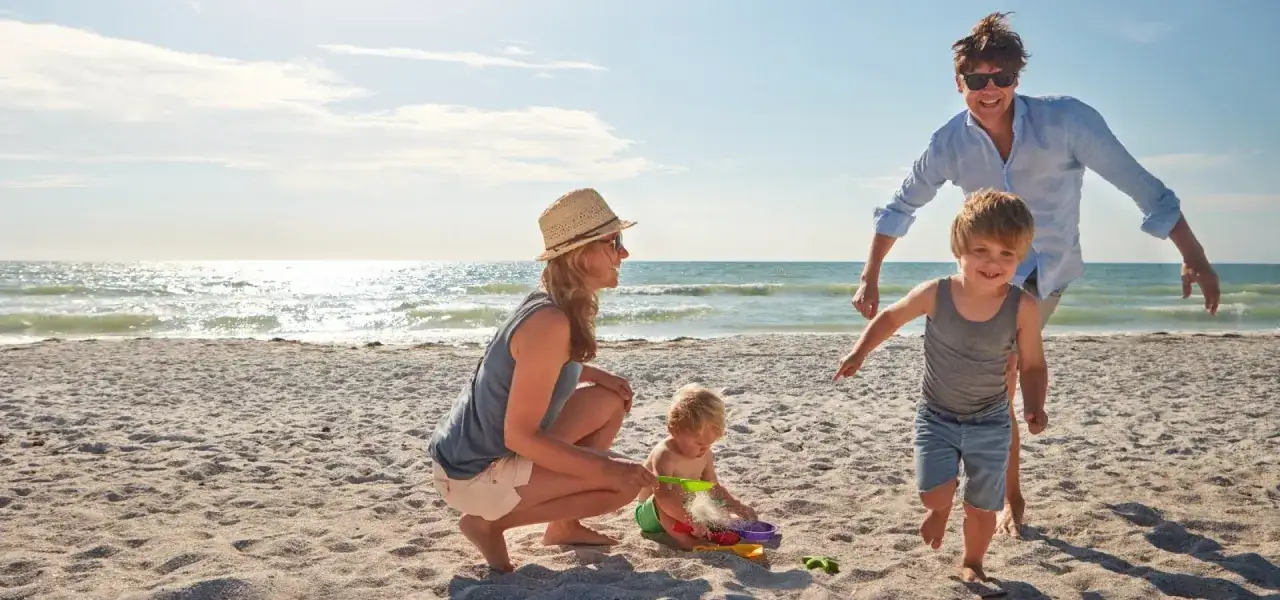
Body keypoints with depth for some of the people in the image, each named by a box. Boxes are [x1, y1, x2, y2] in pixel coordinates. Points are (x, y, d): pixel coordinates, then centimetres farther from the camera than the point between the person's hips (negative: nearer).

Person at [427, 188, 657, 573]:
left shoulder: (555, 304, 2)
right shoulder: (550, 322, -27)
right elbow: (519, 435, -26)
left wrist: (592, 373, 8)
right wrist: (607, 468, -23)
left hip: (487, 450, 9)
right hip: (474, 474, -9)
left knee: (612, 401, 13)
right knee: (626, 482, -14)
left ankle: (564, 524, 20)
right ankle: (489, 521, -3)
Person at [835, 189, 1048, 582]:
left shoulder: (1023, 308, -18)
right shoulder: (935, 294, -18)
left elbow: (1032, 365, -5)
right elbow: (891, 317, 1)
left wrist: (1034, 407, -22)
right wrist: (860, 352, -9)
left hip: (991, 422, 1)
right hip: (936, 416, 0)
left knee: (982, 507, 8)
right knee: (934, 493, -15)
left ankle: (971, 564, 39)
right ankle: (939, 511, 25)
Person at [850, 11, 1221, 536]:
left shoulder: (1067, 119, -24)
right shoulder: (949, 143, -16)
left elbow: (1142, 187, -22)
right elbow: (899, 208, -3)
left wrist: (1195, 258, -25)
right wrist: (870, 277, -5)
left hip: (1050, 270, -1)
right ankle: (1012, 498, 20)